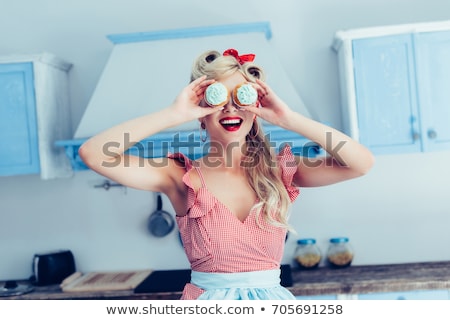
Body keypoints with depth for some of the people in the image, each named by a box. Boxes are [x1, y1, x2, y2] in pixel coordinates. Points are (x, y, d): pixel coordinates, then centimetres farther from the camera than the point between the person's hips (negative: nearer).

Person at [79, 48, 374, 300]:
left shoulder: (279, 171, -2)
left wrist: (288, 119, -15)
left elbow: (362, 163, -13)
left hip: (270, 296, 2)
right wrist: (174, 115, -20)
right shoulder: (184, 177, -7)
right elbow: (93, 153, -18)